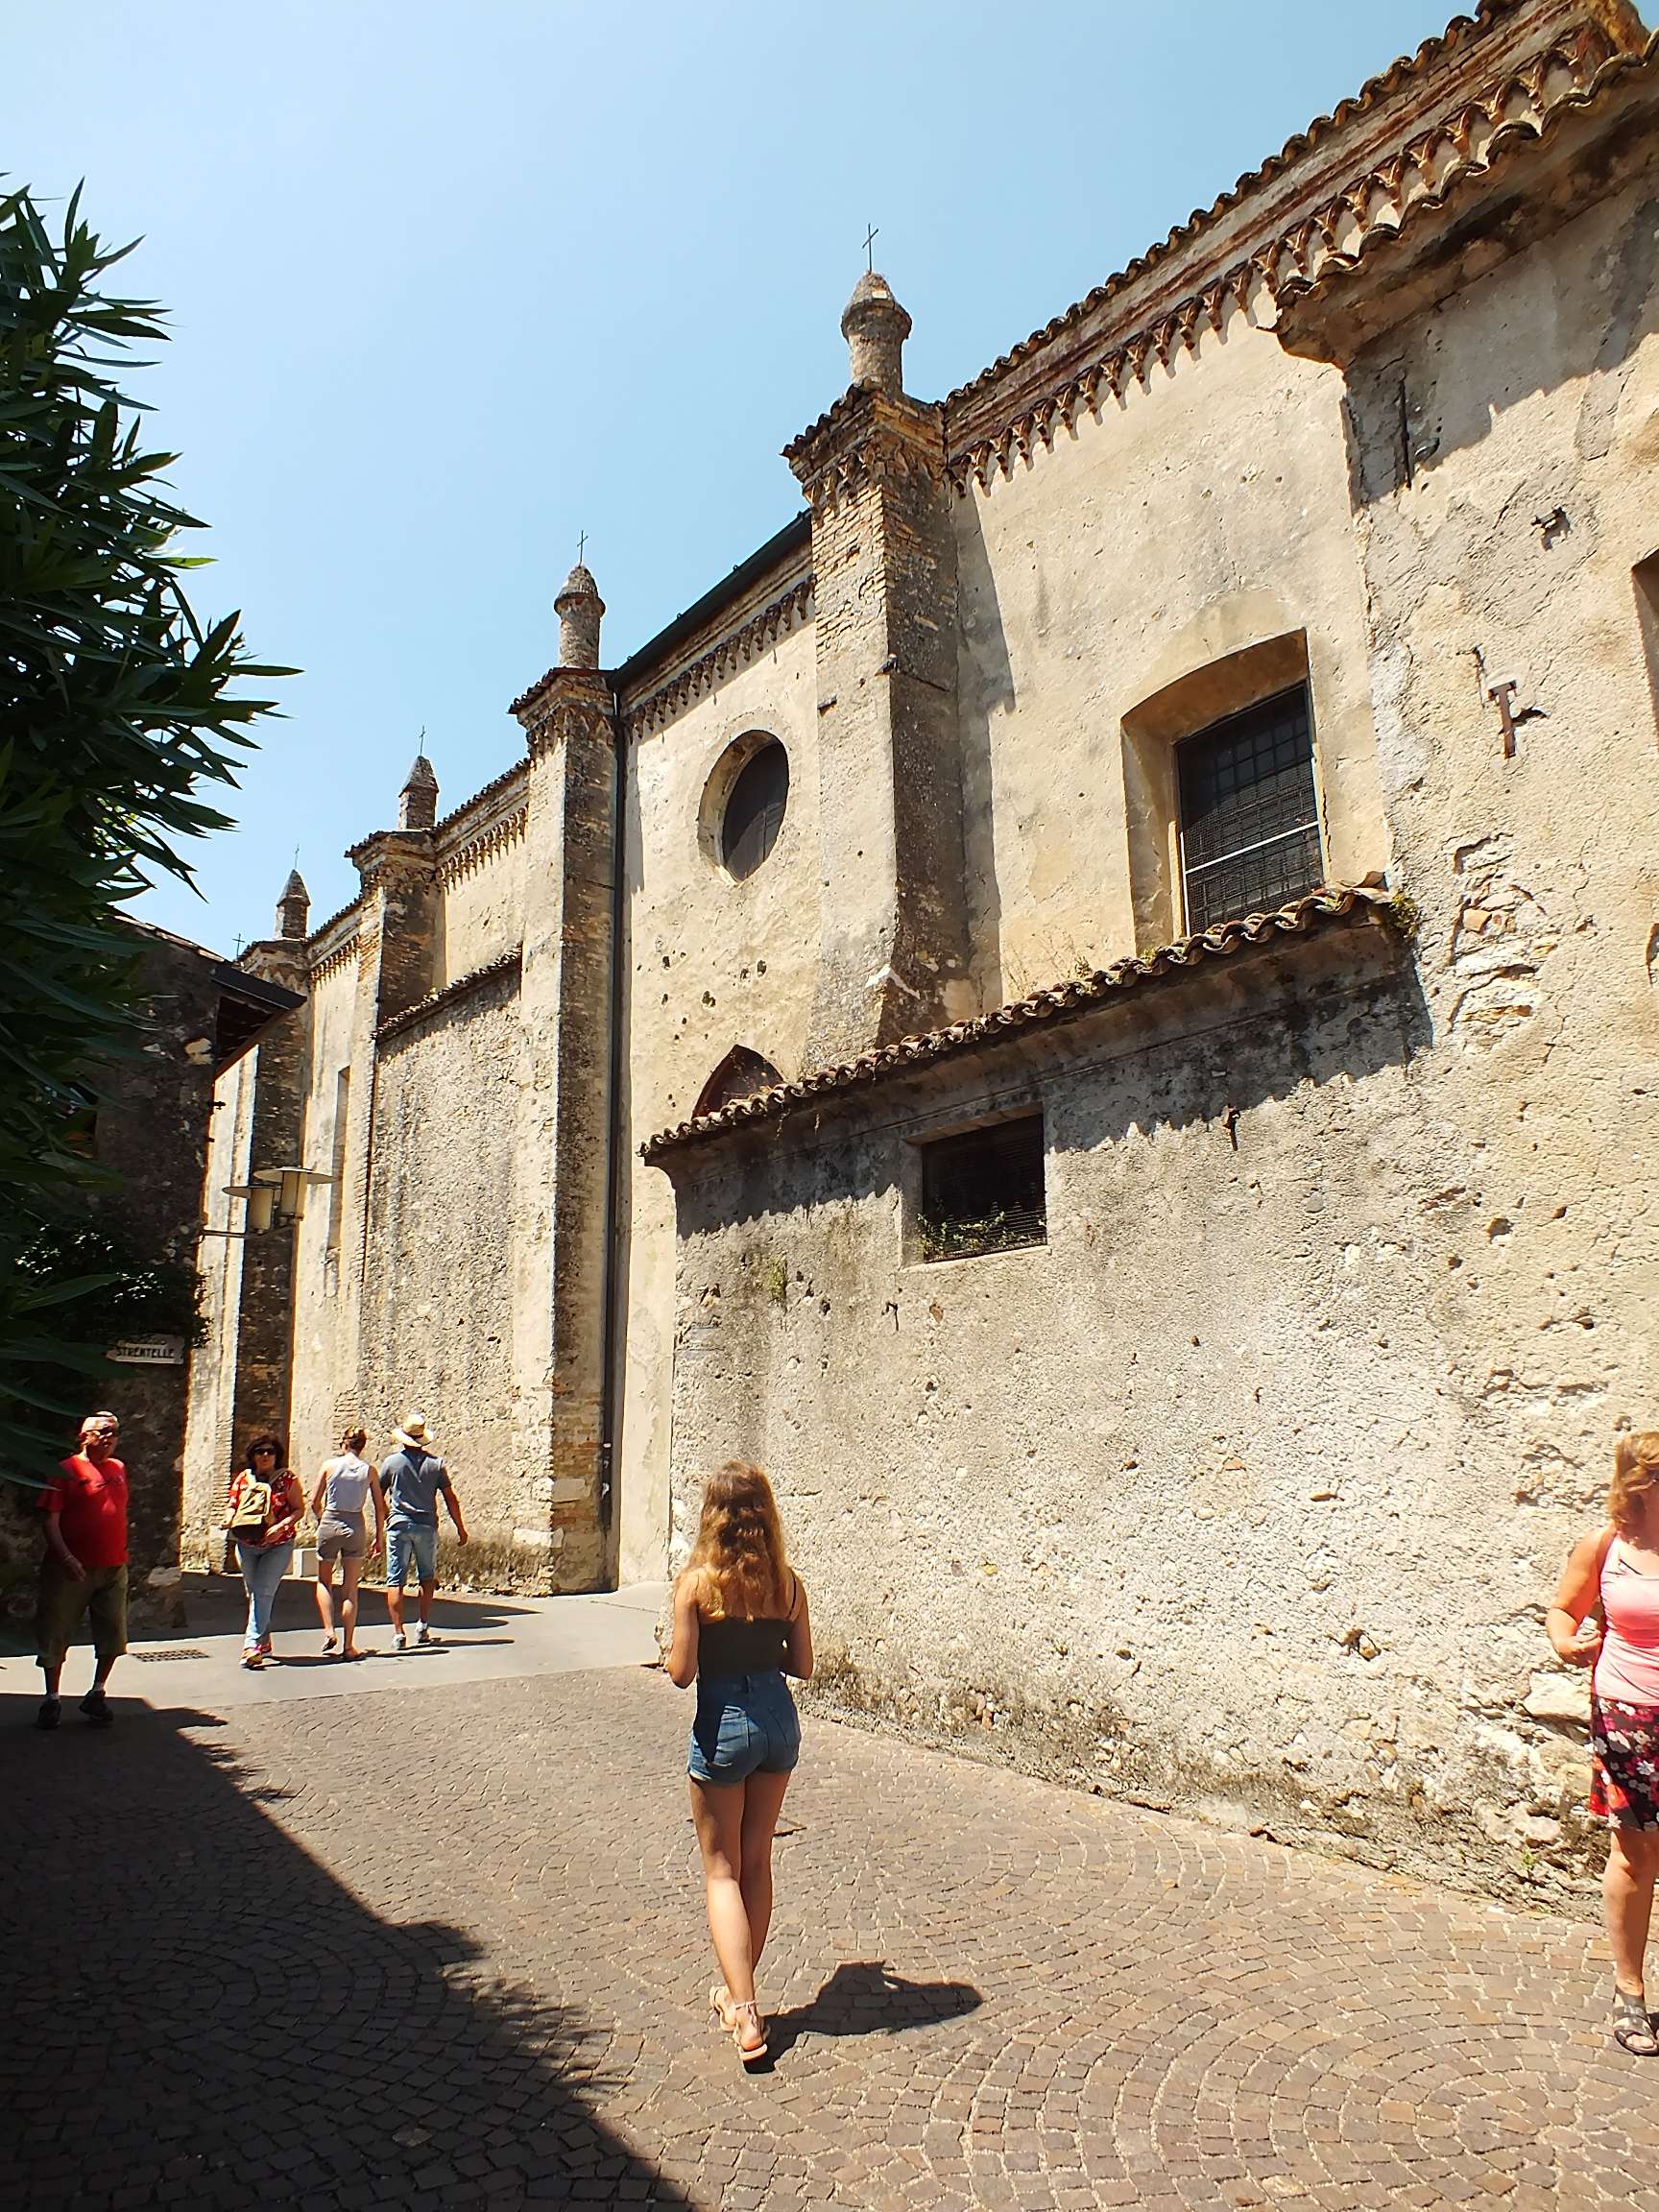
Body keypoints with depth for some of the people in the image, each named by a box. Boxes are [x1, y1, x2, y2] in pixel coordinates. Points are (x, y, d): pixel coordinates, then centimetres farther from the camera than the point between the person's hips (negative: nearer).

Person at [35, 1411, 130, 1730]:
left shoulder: (118, 1469, 12)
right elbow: (51, 1520, -11)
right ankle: (52, 1699, 19)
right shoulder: (67, 1470, -6)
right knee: (55, 1634, 4)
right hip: (72, 1569, -5)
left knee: (113, 1634, 7)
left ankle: (97, 1694, 22)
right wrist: (66, 1557, -22)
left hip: (114, 1568, 5)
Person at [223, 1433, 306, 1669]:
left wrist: (282, 1526, -21)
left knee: (263, 1592, -14)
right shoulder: (244, 1478, 6)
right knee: (254, 1594, 12)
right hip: (247, 1545, 4)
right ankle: (264, 1643, 25)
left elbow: (299, 1509, -5)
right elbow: (231, 1503, 11)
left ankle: (252, 1644, -15)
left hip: (278, 1546, -4)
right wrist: (230, 1517, -11)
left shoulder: (287, 1478, -4)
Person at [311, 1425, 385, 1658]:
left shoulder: (330, 1465, -3)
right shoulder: (369, 1470, 0)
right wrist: (379, 1537, 12)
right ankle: (348, 1645, 8)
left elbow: (314, 1503, 2)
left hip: (330, 1525, -1)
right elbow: (380, 1508, 2)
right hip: (356, 1527, 1)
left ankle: (329, 1631, 2)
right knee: (350, 1589, 8)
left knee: (324, 1582, 19)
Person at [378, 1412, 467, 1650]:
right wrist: (460, 1528, 10)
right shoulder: (435, 1463, 0)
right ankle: (423, 1628, 16)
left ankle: (398, 1633, -4)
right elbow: (450, 1498, 2)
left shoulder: (391, 1461, -2)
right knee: (427, 1578, 17)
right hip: (427, 1526, 1)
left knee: (395, 1581, 2)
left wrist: (387, 1517, 22)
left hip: (398, 1525, -1)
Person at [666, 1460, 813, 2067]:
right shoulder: (787, 1582, -4)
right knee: (757, 1863, 19)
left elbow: (681, 1672, -15)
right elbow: (802, 1665, 1)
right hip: (780, 1721, 4)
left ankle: (744, 2014, 3)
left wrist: (674, 1649, 6)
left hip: (723, 1725, -4)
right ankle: (739, 1990, 33)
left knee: (722, 1870, 9)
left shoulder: (696, 1582, -15)